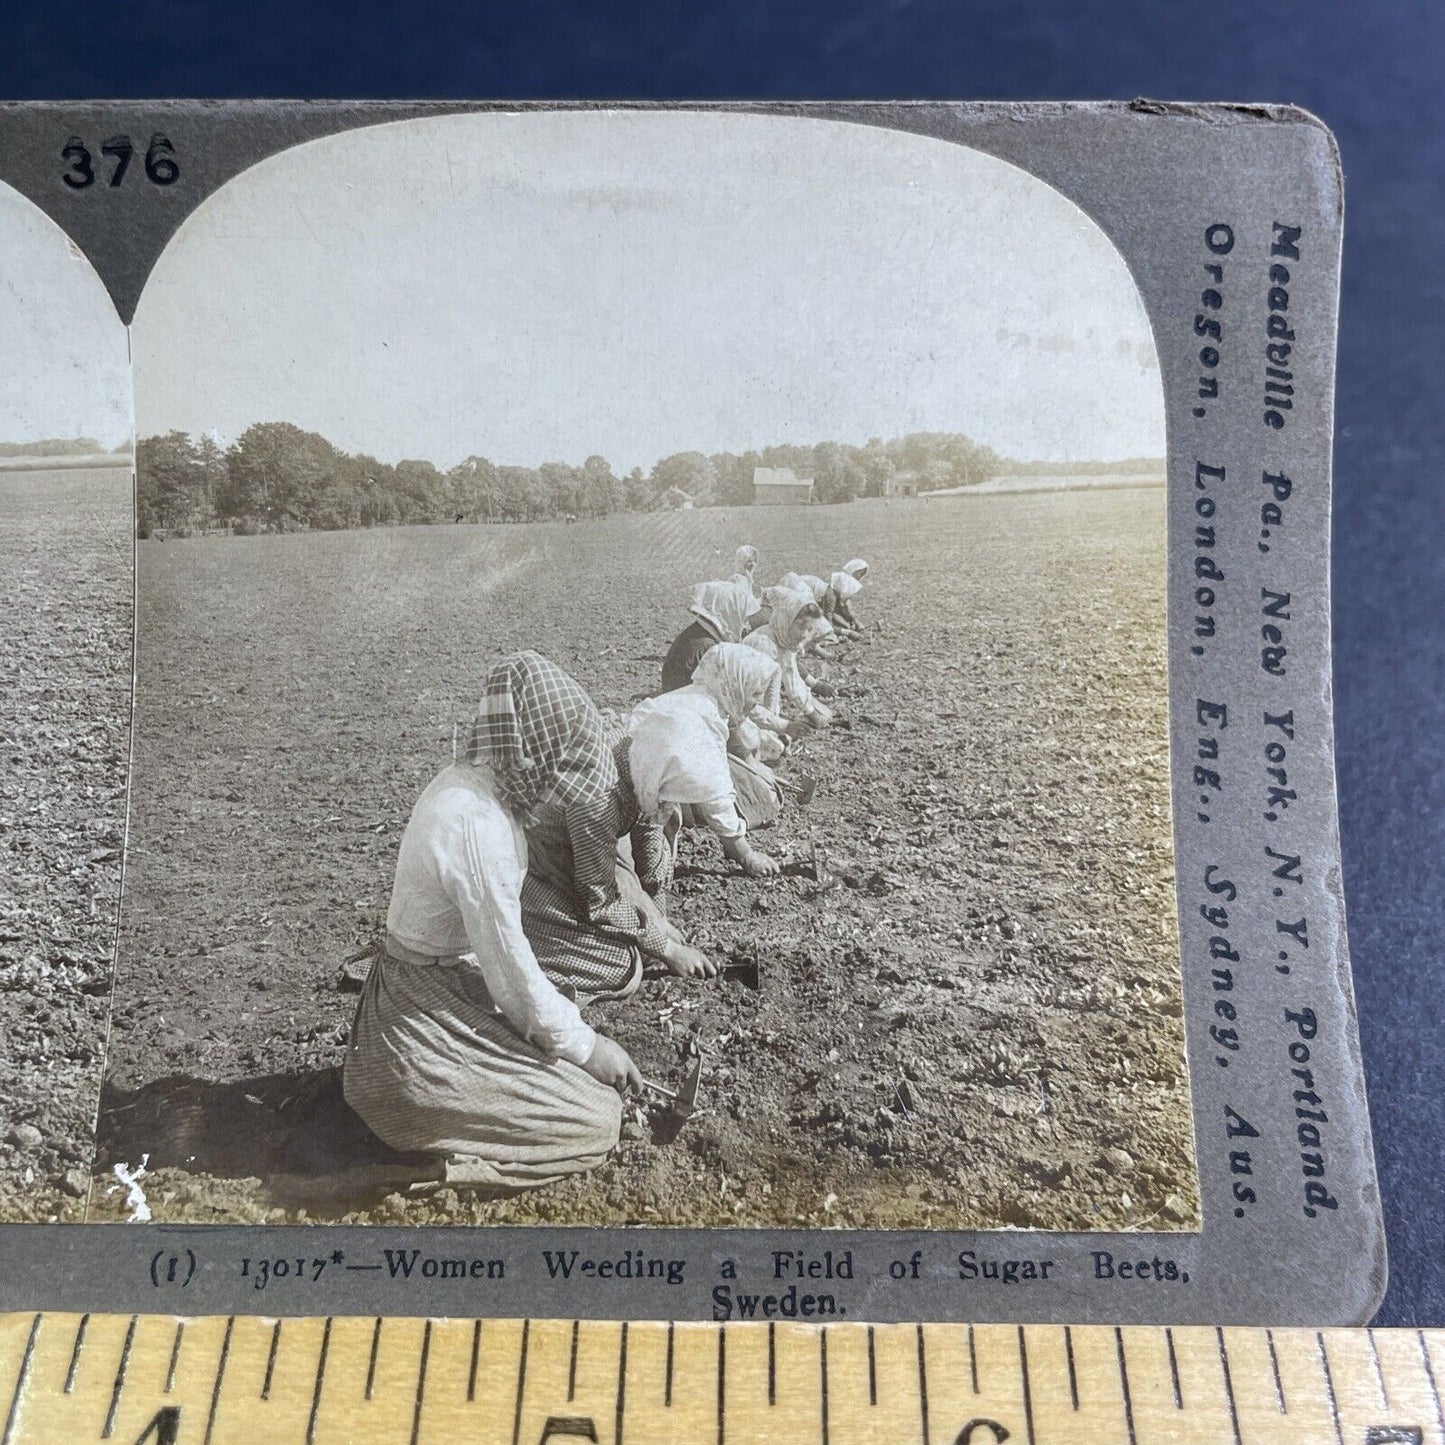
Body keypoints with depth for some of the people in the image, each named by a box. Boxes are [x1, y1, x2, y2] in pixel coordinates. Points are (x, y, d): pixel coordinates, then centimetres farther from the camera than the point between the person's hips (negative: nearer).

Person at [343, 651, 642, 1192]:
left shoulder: (467, 783, 2)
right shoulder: (477, 822, -28)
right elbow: (510, 970, -22)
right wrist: (582, 1044, -9)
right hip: (431, 1020, -10)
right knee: (598, 1119, -7)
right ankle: (428, 1164, -5)